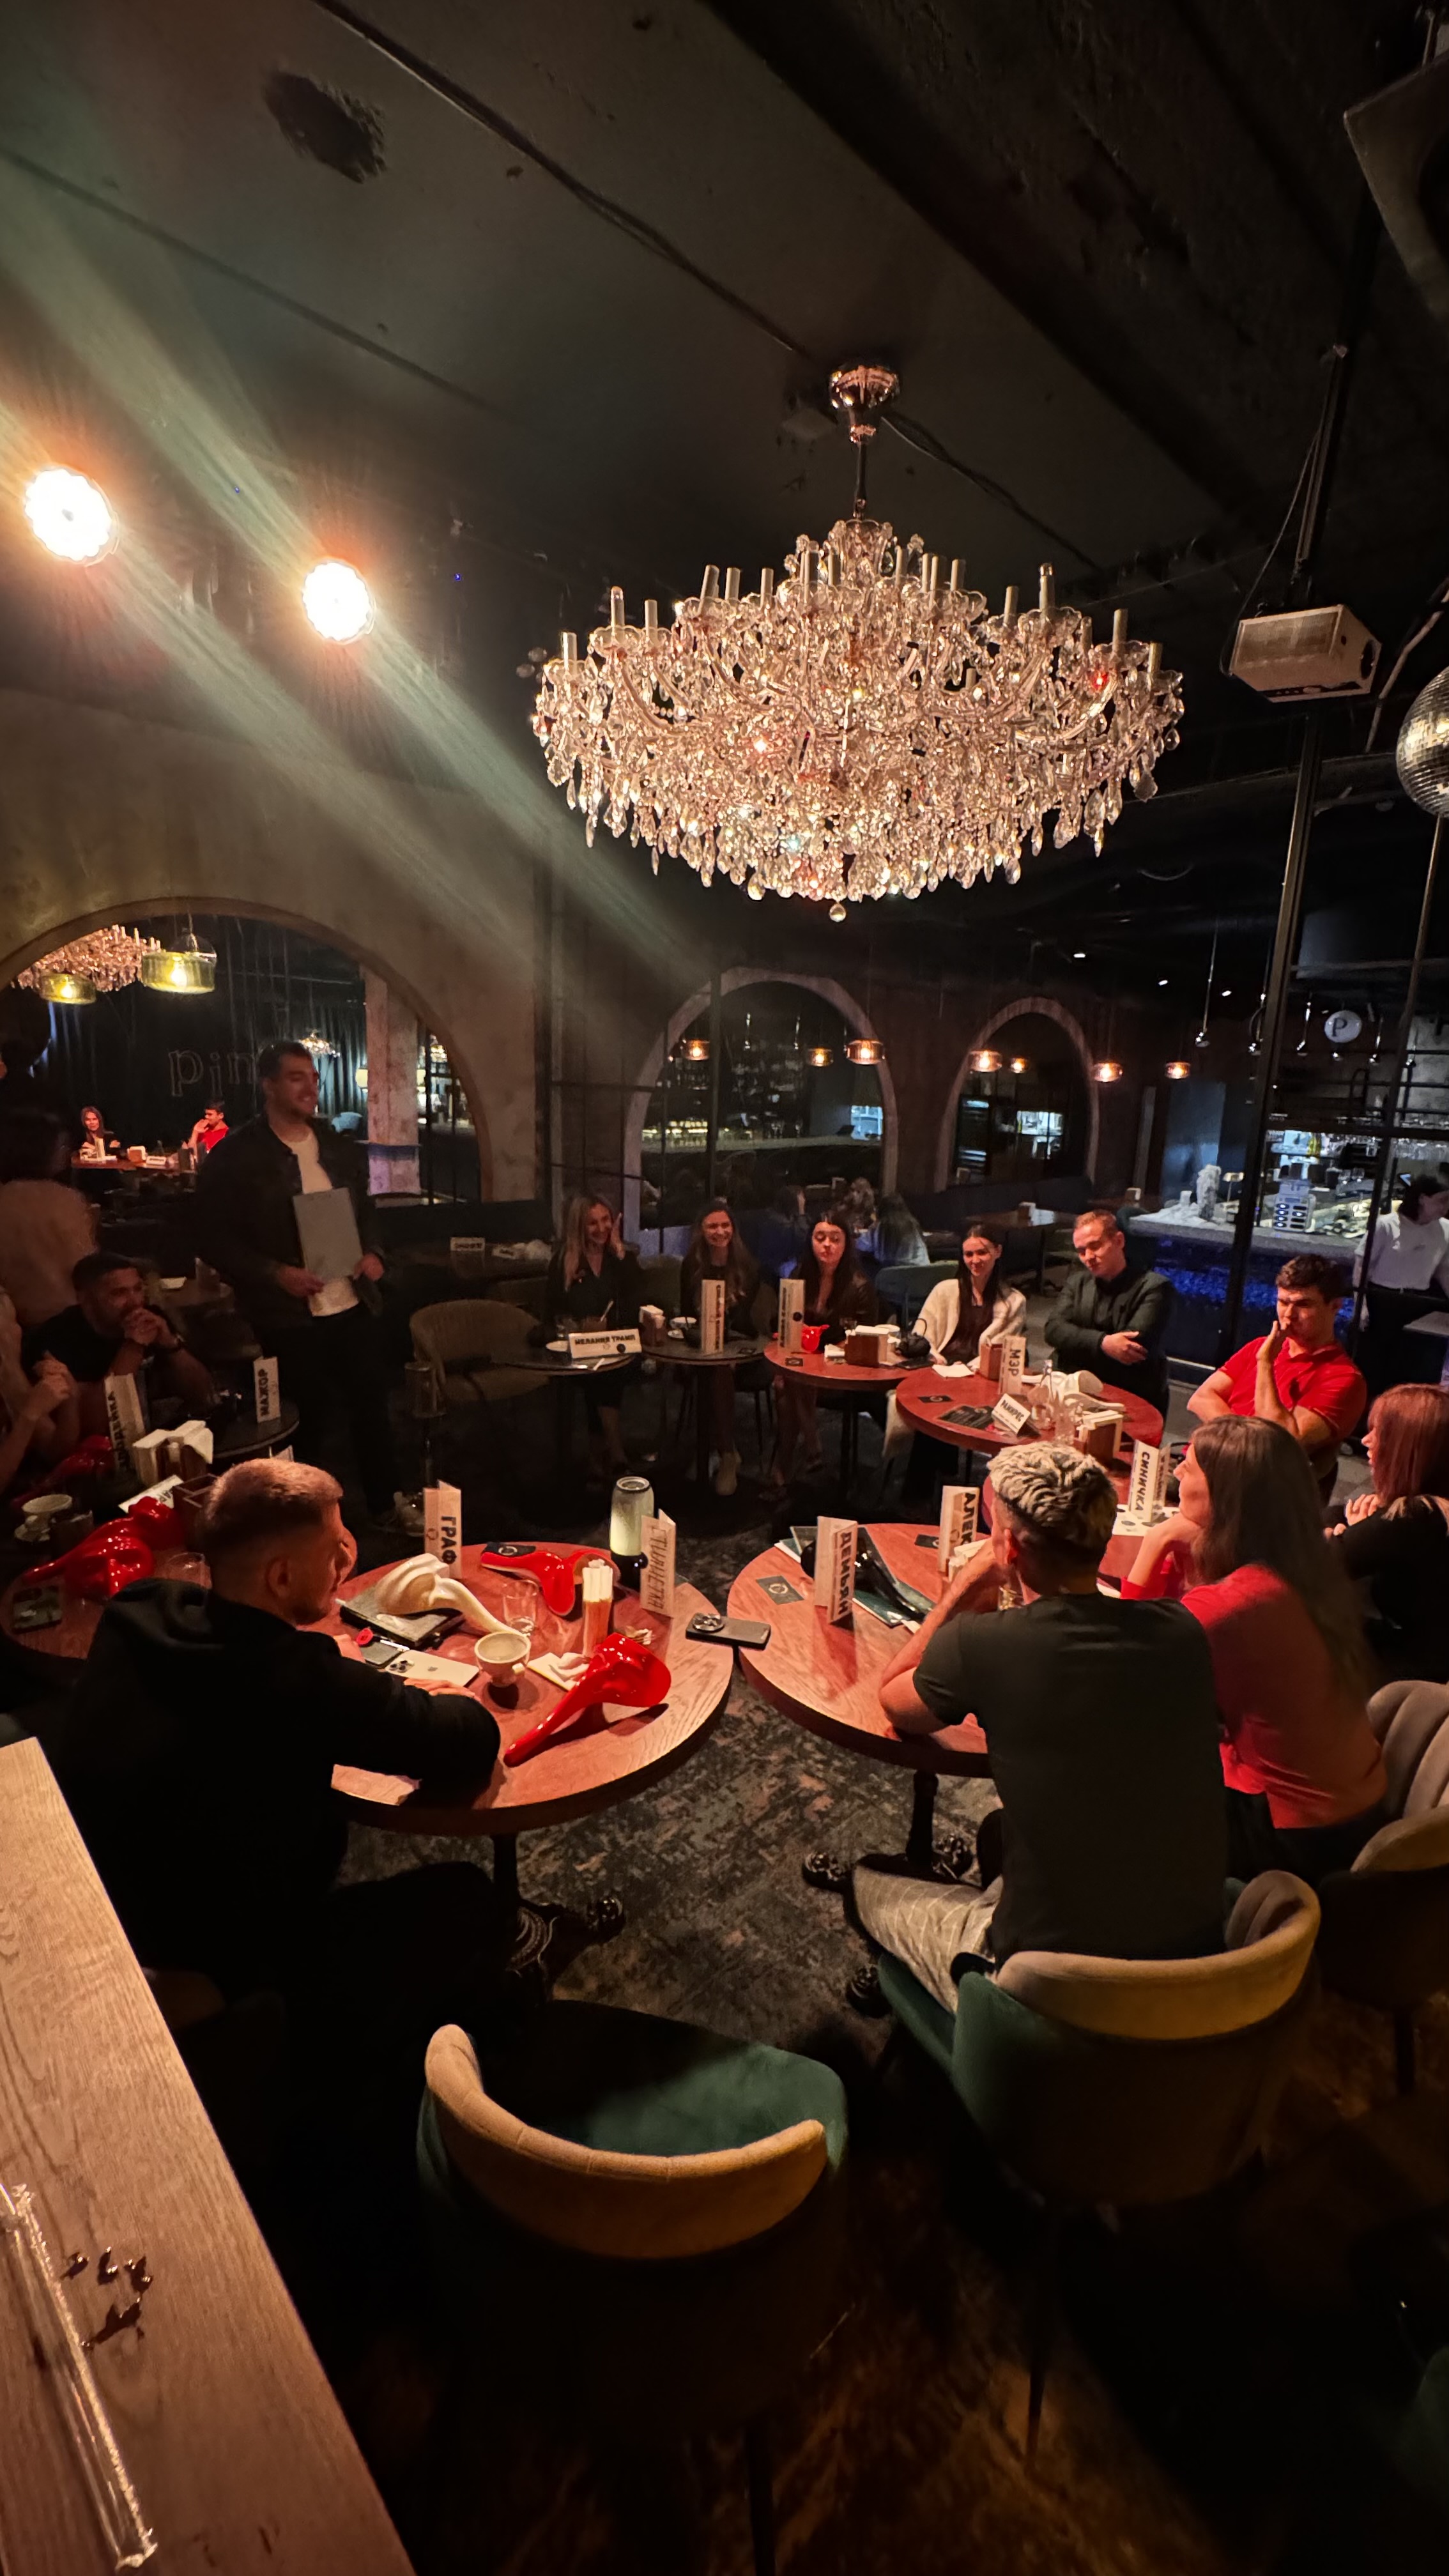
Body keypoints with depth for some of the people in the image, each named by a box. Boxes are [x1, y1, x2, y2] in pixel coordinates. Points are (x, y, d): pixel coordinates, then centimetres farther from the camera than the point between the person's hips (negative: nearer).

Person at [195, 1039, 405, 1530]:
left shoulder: (340, 1147, 10)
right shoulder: (233, 1156, -8)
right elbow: (216, 1240, -8)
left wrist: (372, 1253, 1)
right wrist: (276, 1274, -20)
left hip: (352, 1305, 5)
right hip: (290, 1316, -5)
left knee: (371, 1404, 12)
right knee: (311, 1420, 4)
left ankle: (386, 1506, 30)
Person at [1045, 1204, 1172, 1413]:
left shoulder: (1153, 1287, -4)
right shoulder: (1078, 1282, 12)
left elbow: (1135, 1346, -16)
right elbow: (1054, 1329, -4)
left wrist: (1078, 1345, -9)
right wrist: (1102, 1343, -20)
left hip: (1135, 1399, -4)